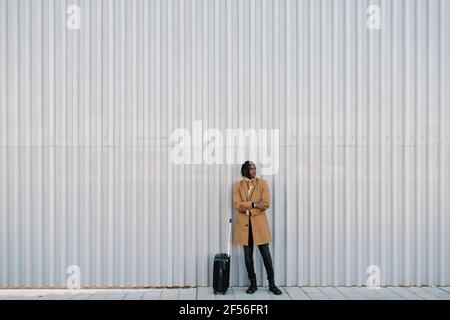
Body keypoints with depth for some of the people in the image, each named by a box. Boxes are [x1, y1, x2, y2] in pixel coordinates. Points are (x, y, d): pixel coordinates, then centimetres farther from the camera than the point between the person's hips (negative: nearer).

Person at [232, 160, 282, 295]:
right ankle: (253, 284, 19)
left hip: (259, 223, -1)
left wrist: (247, 207, -10)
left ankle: (272, 284, 12)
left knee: (266, 254, 0)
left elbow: (266, 204, -9)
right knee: (248, 255, 6)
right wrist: (253, 204, -15)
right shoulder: (238, 185, 5)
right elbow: (237, 204, -8)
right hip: (244, 224, 1)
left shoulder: (262, 183, 2)